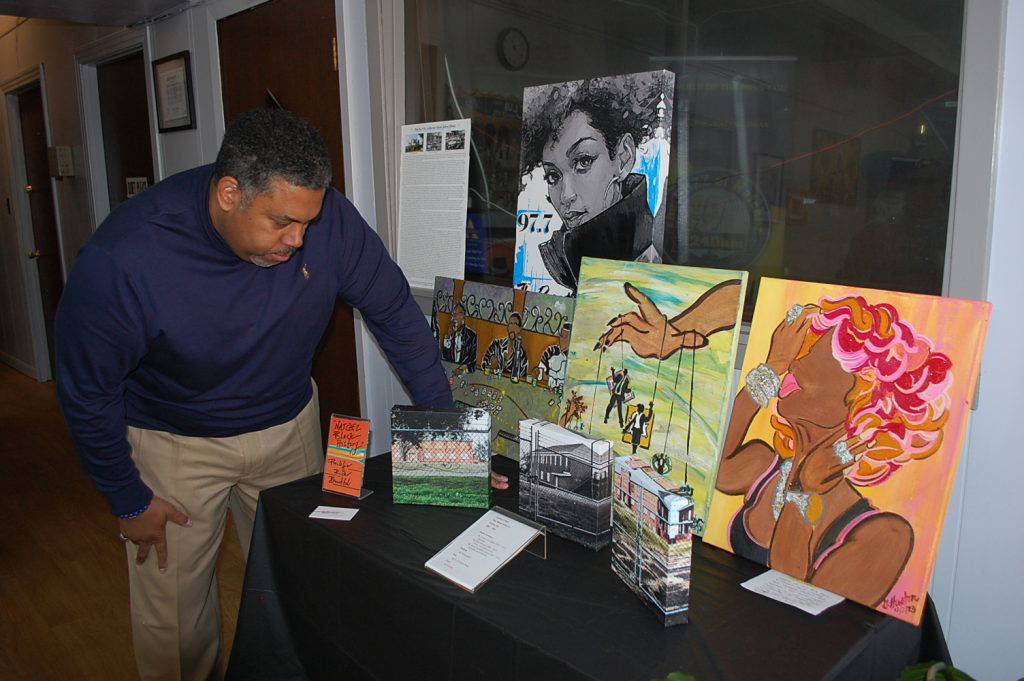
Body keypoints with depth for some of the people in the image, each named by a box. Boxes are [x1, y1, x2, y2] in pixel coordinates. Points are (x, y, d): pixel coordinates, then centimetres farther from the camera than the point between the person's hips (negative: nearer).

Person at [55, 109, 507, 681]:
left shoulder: (326, 215, -23)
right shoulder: (120, 260, -29)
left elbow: (393, 310, -11)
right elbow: (88, 393, -14)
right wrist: (129, 501, -6)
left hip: (290, 426, 3)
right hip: (176, 444, -2)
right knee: (175, 616, 10)